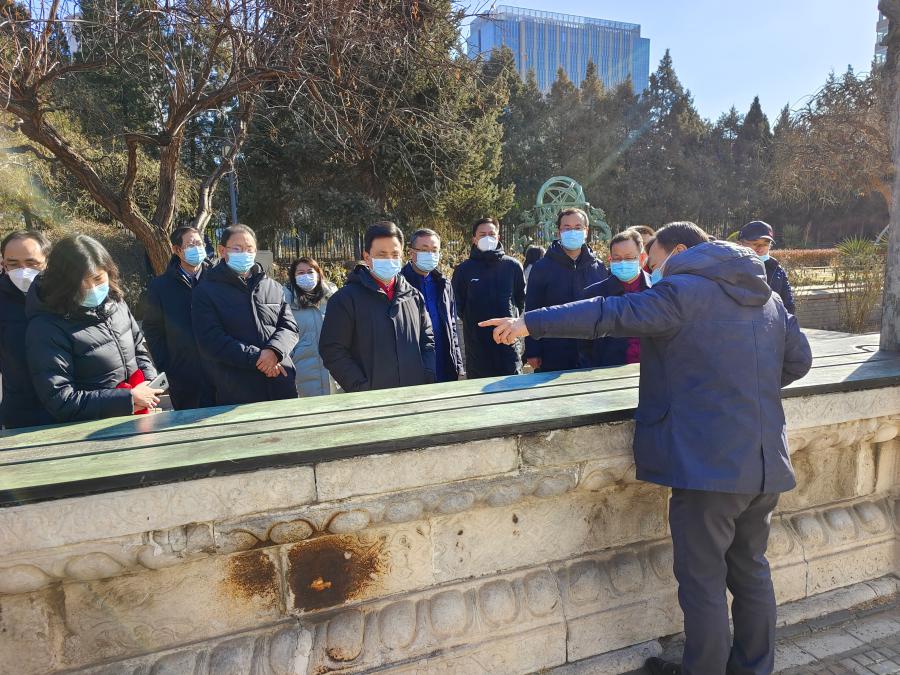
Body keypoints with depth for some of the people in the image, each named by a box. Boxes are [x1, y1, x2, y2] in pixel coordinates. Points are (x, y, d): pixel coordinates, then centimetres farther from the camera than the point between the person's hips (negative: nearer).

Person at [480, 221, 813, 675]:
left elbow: (609, 314, -16)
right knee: (751, 571, 21)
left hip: (709, 463, -8)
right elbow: (798, 361, 18)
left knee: (703, 581, 5)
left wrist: (530, 323, -15)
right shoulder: (767, 297, 15)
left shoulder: (683, 291, -9)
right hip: (767, 463, 8)